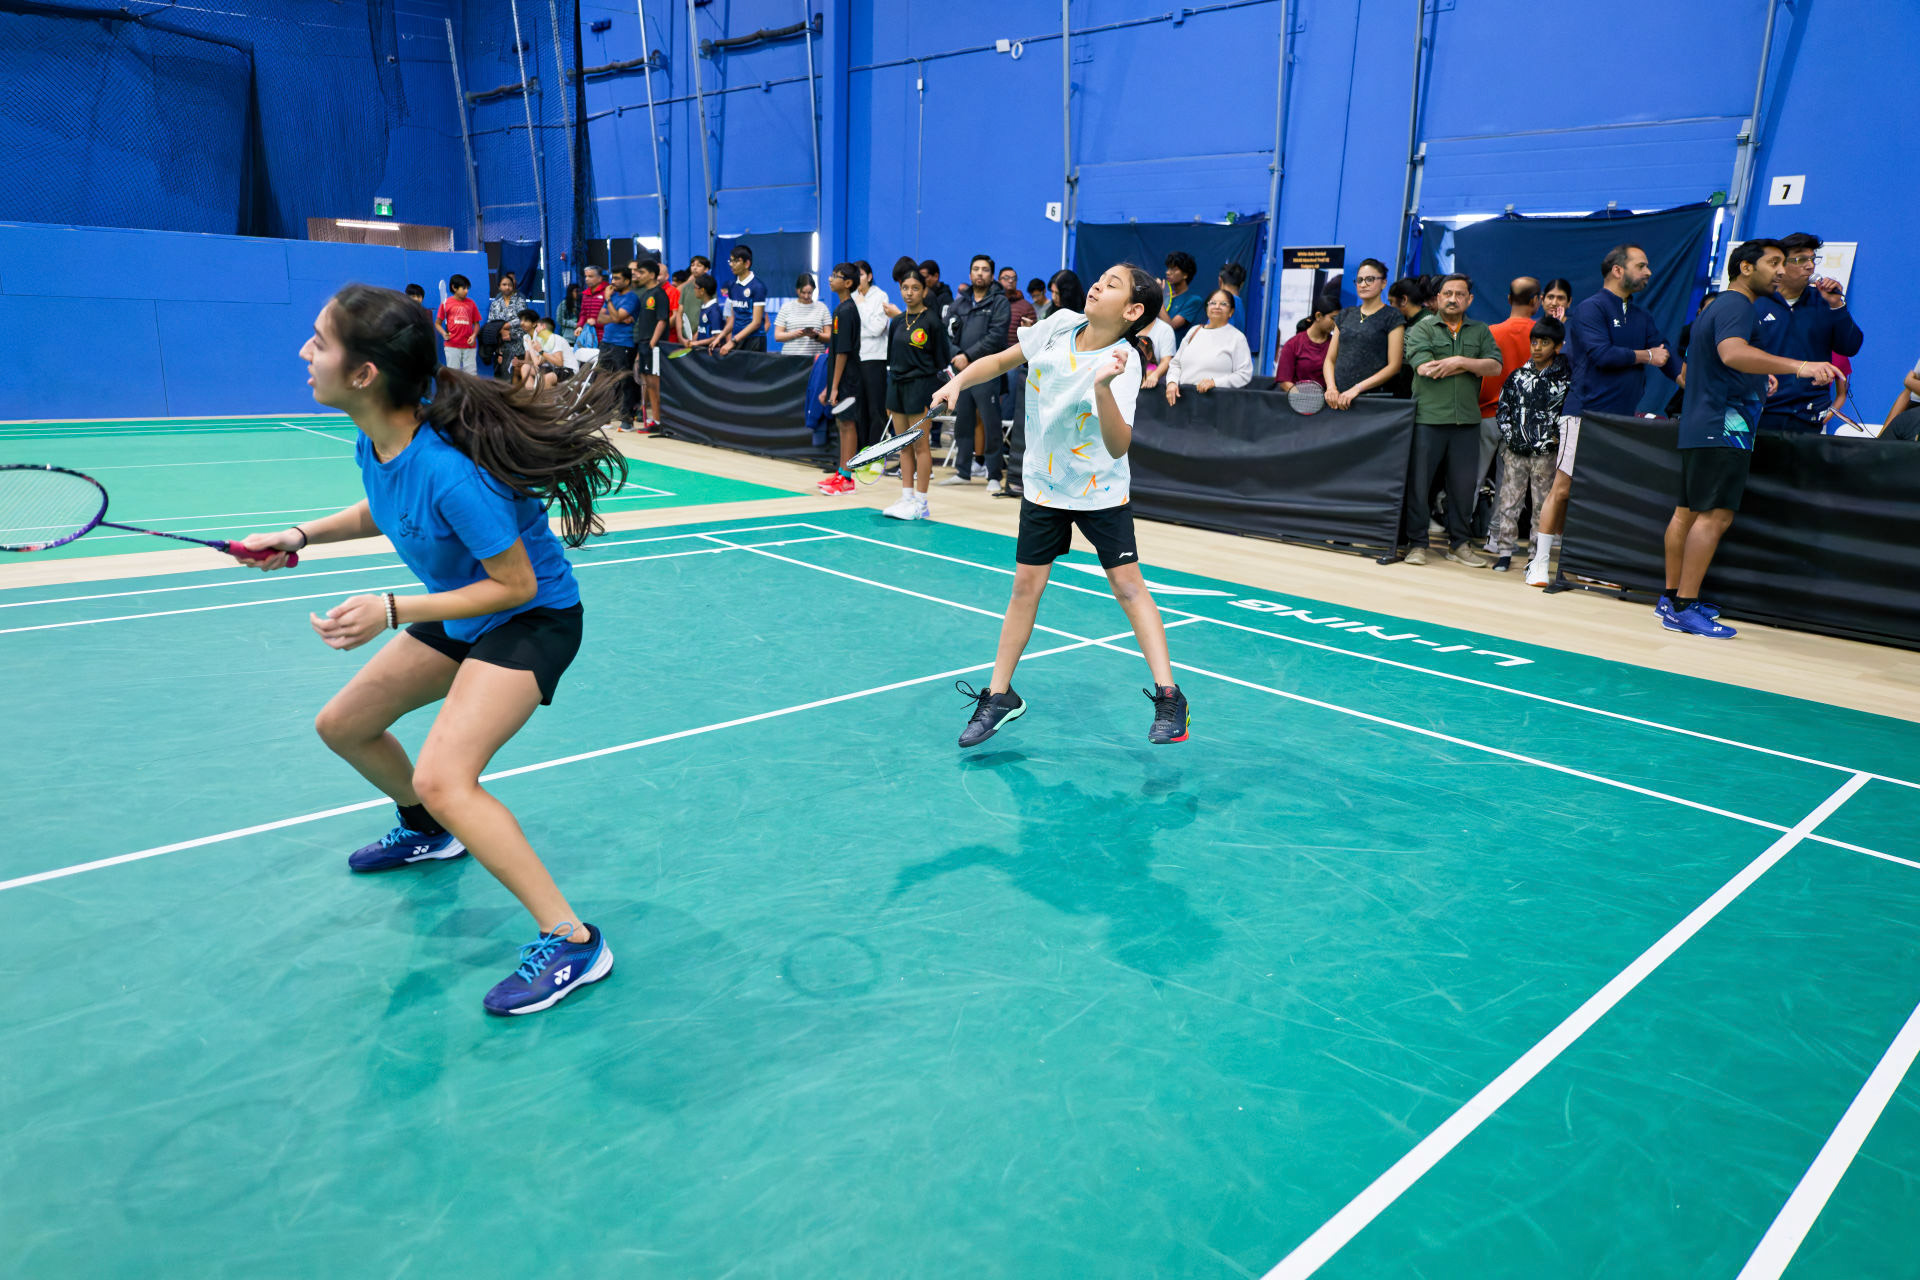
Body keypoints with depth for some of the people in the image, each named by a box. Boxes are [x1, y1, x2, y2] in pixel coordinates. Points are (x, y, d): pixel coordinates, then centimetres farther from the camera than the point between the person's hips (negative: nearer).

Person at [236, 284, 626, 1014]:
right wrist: (302, 536, 3)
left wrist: (391, 612, -30)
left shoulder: (448, 470, -34)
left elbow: (516, 585, -26)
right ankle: (427, 832, 48)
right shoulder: (373, 440, -8)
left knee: (442, 779, -26)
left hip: (531, 620, -9)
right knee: (342, 727, 20)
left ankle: (571, 943, -16)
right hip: (457, 615, 10)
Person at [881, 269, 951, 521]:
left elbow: (941, 361, -5)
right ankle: (907, 497, 15)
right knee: (903, 445, 8)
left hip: (920, 385, -6)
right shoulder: (896, 322, 11)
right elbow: (891, 358, 16)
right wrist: (889, 398, 14)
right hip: (896, 385, 6)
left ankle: (921, 502, 3)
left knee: (920, 445, -2)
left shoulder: (931, 321, -6)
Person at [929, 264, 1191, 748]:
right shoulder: (1058, 325, -6)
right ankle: (1000, 696, 16)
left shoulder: (1123, 362, -21)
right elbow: (1000, 361, 11)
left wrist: (1102, 385, -46)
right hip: (1043, 485, 4)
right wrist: (958, 381, -5)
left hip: (1100, 490, -4)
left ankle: (1168, 696, 1)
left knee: (1128, 584, -7)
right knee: (1026, 585, 5)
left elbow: (1118, 446, -34)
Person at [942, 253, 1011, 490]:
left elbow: (996, 336, -11)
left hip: (986, 372, -5)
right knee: (962, 424, 12)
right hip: (961, 372, 5)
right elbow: (947, 332, 9)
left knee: (991, 425, -4)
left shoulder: (999, 301, 0)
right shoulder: (959, 302, 15)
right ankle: (963, 472, 23)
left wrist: (968, 356, -14)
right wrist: (956, 356, -9)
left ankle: (994, 476, 2)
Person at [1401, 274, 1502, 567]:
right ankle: (1417, 543, 9)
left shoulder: (1481, 331, 15)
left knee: (1464, 483, 6)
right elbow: (1424, 367, -11)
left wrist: (1459, 361, -12)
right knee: (1419, 481, -1)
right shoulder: (1422, 329, 4)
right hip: (1428, 417, -3)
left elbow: (1495, 366, 1)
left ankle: (1458, 544, 17)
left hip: (1467, 420, 3)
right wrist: (1471, 365, -3)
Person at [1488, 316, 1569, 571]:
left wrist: (1553, 439, -9)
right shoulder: (1518, 376, 8)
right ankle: (1504, 551, 8)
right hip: (1515, 451, 2)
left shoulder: (1565, 380, 1)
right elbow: (1502, 410, 10)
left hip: (1545, 454, -2)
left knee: (1542, 505, 3)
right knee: (1508, 501, 2)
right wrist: (1510, 435, -1)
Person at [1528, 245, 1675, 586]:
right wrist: (1645, 356, -3)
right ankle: (1540, 560, 0)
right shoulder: (1590, 309, -4)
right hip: (1587, 413, -7)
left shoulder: (1642, 317, 19)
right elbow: (1602, 354, -16)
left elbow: (1664, 355, 13)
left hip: (1623, 417, 7)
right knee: (1564, 489, -6)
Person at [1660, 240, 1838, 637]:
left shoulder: (1716, 306, 23)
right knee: (1715, 515, -14)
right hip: (1724, 428, -11)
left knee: (1687, 512, 11)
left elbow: (1691, 372, 34)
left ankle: (1671, 597, 16)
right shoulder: (1736, 306, -9)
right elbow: (1732, 352, -31)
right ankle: (1683, 608, -16)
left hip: (1698, 427, 11)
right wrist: (1798, 366, -41)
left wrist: (1756, 380, 34)